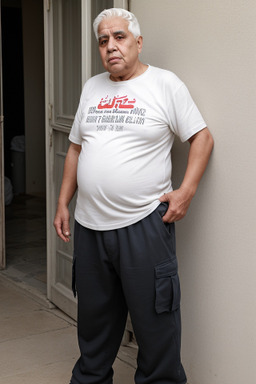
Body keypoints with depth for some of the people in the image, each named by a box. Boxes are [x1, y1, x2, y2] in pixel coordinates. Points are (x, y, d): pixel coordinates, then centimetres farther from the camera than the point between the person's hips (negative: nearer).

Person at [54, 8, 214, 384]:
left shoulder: (165, 84, -4)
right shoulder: (92, 88, 12)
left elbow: (202, 137, -3)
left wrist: (186, 191, -13)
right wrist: (63, 204, 13)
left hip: (143, 224, -5)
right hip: (89, 226, 6)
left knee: (155, 319, 4)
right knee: (94, 318, 19)